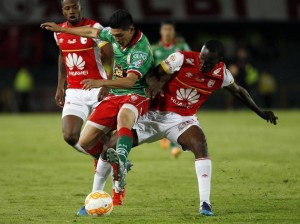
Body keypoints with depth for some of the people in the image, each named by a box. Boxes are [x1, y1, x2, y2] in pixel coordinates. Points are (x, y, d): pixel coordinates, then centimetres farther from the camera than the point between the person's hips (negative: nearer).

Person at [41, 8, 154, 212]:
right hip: (114, 96, 7)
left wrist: (101, 82, -47)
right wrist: (61, 29, 27)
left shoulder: (141, 49, -23)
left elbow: (129, 81, -34)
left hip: (136, 96, -7)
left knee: (123, 117, -44)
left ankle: (120, 162, -65)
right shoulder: (115, 35, -1)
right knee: (86, 143, 0)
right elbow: (91, 32, 20)